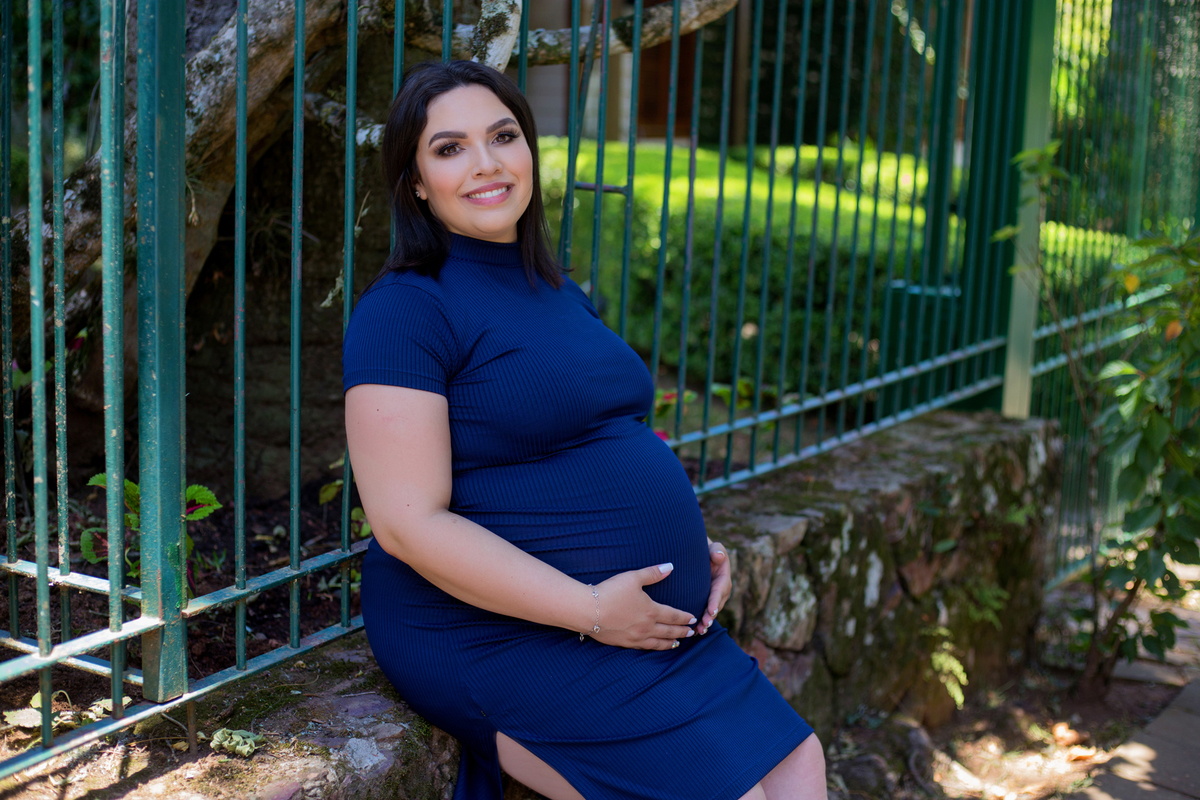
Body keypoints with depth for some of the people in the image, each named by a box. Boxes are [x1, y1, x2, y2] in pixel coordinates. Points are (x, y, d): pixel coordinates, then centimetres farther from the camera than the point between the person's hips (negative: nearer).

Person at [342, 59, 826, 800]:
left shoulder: (559, 294, 15)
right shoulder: (404, 310, -12)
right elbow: (409, 523, -19)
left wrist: (693, 545, 7)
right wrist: (590, 610, -20)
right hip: (497, 638, -8)